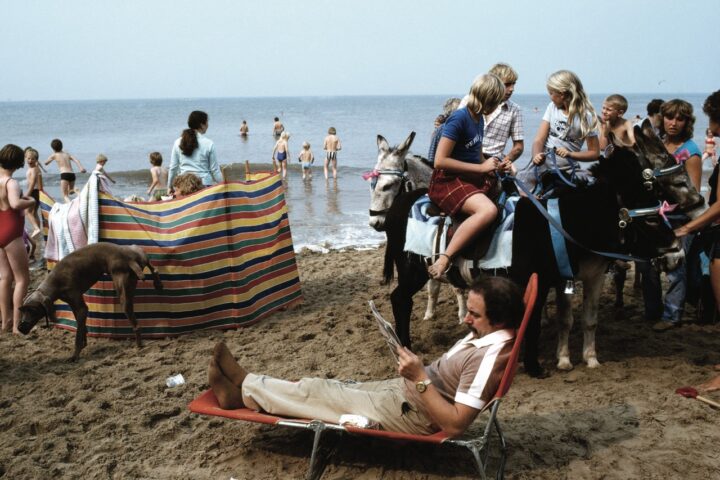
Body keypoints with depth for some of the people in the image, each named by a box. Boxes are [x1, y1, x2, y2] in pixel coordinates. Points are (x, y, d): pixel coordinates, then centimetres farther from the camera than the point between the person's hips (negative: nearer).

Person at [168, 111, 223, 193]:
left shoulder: (178, 143, 5)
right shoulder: (208, 143, -4)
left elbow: (173, 167, 10)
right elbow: (215, 170, 0)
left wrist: (170, 186, 21)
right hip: (204, 185, -3)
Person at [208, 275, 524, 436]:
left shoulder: (488, 357, -29)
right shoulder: (484, 335, 1)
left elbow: (455, 424, -31)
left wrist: (420, 378, -30)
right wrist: (419, 371, -2)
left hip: (408, 413, -8)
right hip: (402, 391, 8)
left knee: (316, 392, 2)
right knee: (331, 388, 12)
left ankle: (244, 392, 21)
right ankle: (248, 384, 25)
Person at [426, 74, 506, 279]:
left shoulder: (479, 119, 12)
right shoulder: (459, 118, -15)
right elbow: (440, 161, -21)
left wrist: (496, 166, 5)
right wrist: (481, 168, -17)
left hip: (473, 178, 9)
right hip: (448, 180, -9)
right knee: (488, 210, -34)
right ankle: (443, 260, -33)